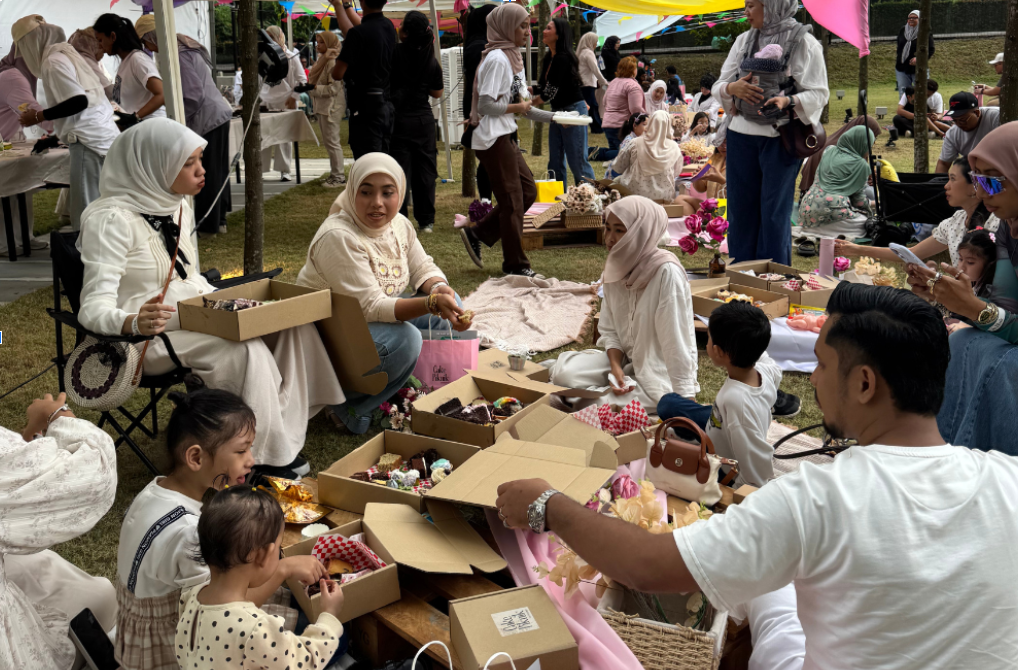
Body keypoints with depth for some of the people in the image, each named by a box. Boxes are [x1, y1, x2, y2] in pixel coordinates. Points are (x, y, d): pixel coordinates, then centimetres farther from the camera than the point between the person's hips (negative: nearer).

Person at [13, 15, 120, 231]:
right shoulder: (67, 53, 20)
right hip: (104, 137, 9)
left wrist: (40, 116, -8)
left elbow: (79, 100, -18)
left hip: (89, 142, -9)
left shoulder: (53, 61, -8)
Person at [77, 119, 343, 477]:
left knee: (293, 323, -10)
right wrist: (135, 322, -46)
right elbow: (93, 308, -24)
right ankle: (266, 459, -18)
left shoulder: (178, 207, 10)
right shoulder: (112, 219, -17)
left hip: (193, 319, 8)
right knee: (245, 350, -31)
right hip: (146, 339, -8)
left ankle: (285, 432, -11)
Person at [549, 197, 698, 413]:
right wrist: (616, 367, -14)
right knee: (564, 372, -16)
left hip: (661, 373, -6)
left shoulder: (666, 273, -24)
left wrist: (685, 401, -23)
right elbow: (610, 330, 4)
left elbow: (677, 341, -24)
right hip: (627, 360, 6)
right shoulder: (615, 268, -2)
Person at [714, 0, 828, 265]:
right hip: (742, 135, 5)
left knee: (775, 213, 1)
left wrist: (789, 101, -25)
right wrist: (731, 88, -14)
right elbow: (718, 86, 9)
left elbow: (819, 93, -6)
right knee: (741, 208, 7)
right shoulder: (743, 40, 10)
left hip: (781, 137, -4)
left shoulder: (804, 43, -4)